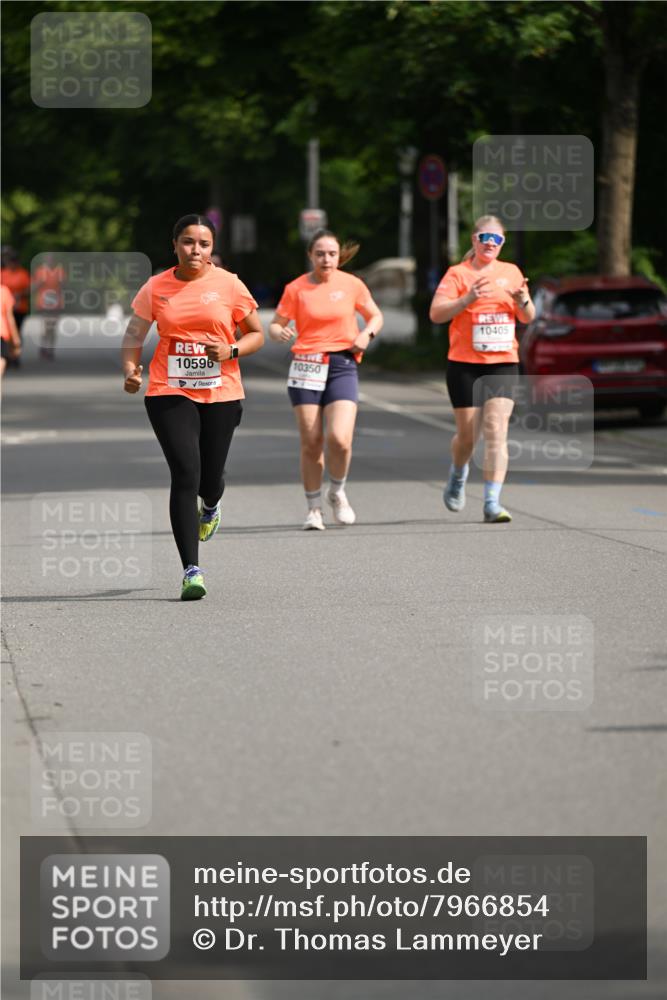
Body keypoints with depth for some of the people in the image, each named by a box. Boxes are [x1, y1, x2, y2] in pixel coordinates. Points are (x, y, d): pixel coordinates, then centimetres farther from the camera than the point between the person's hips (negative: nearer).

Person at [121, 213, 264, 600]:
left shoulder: (229, 285, 1)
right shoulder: (156, 288, 2)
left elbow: (257, 334, 7)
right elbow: (135, 335, 7)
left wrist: (231, 351, -12)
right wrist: (130, 369, -12)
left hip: (221, 394, 1)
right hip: (169, 393, -1)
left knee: (210, 478, 7)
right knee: (185, 474, -14)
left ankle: (210, 506, 50)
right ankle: (191, 570, -13)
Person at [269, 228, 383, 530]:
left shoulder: (352, 285, 3)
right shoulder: (296, 288, 2)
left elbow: (376, 316, 15)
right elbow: (275, 324, 6)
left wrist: (367, 333, -6)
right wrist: (279, 333, -18)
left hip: (342, 366, 0)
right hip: (306, 366, 0)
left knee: (339, 439, -16)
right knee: (311, 443, -1)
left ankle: (337, 493, 12)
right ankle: (314, 508, 14)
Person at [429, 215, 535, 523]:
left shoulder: (511, 272, 11)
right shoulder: (458, 274, 0)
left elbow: (528, 318, 14)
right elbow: (436, 313, -9)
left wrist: (523, 301, -9)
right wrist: (467, 299, -23)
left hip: (503, 362, 2)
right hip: (464, 364, -2)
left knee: (496, 431, -12)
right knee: (468, 433, 5)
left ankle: (492, 503, -15)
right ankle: (458, 474, 40)